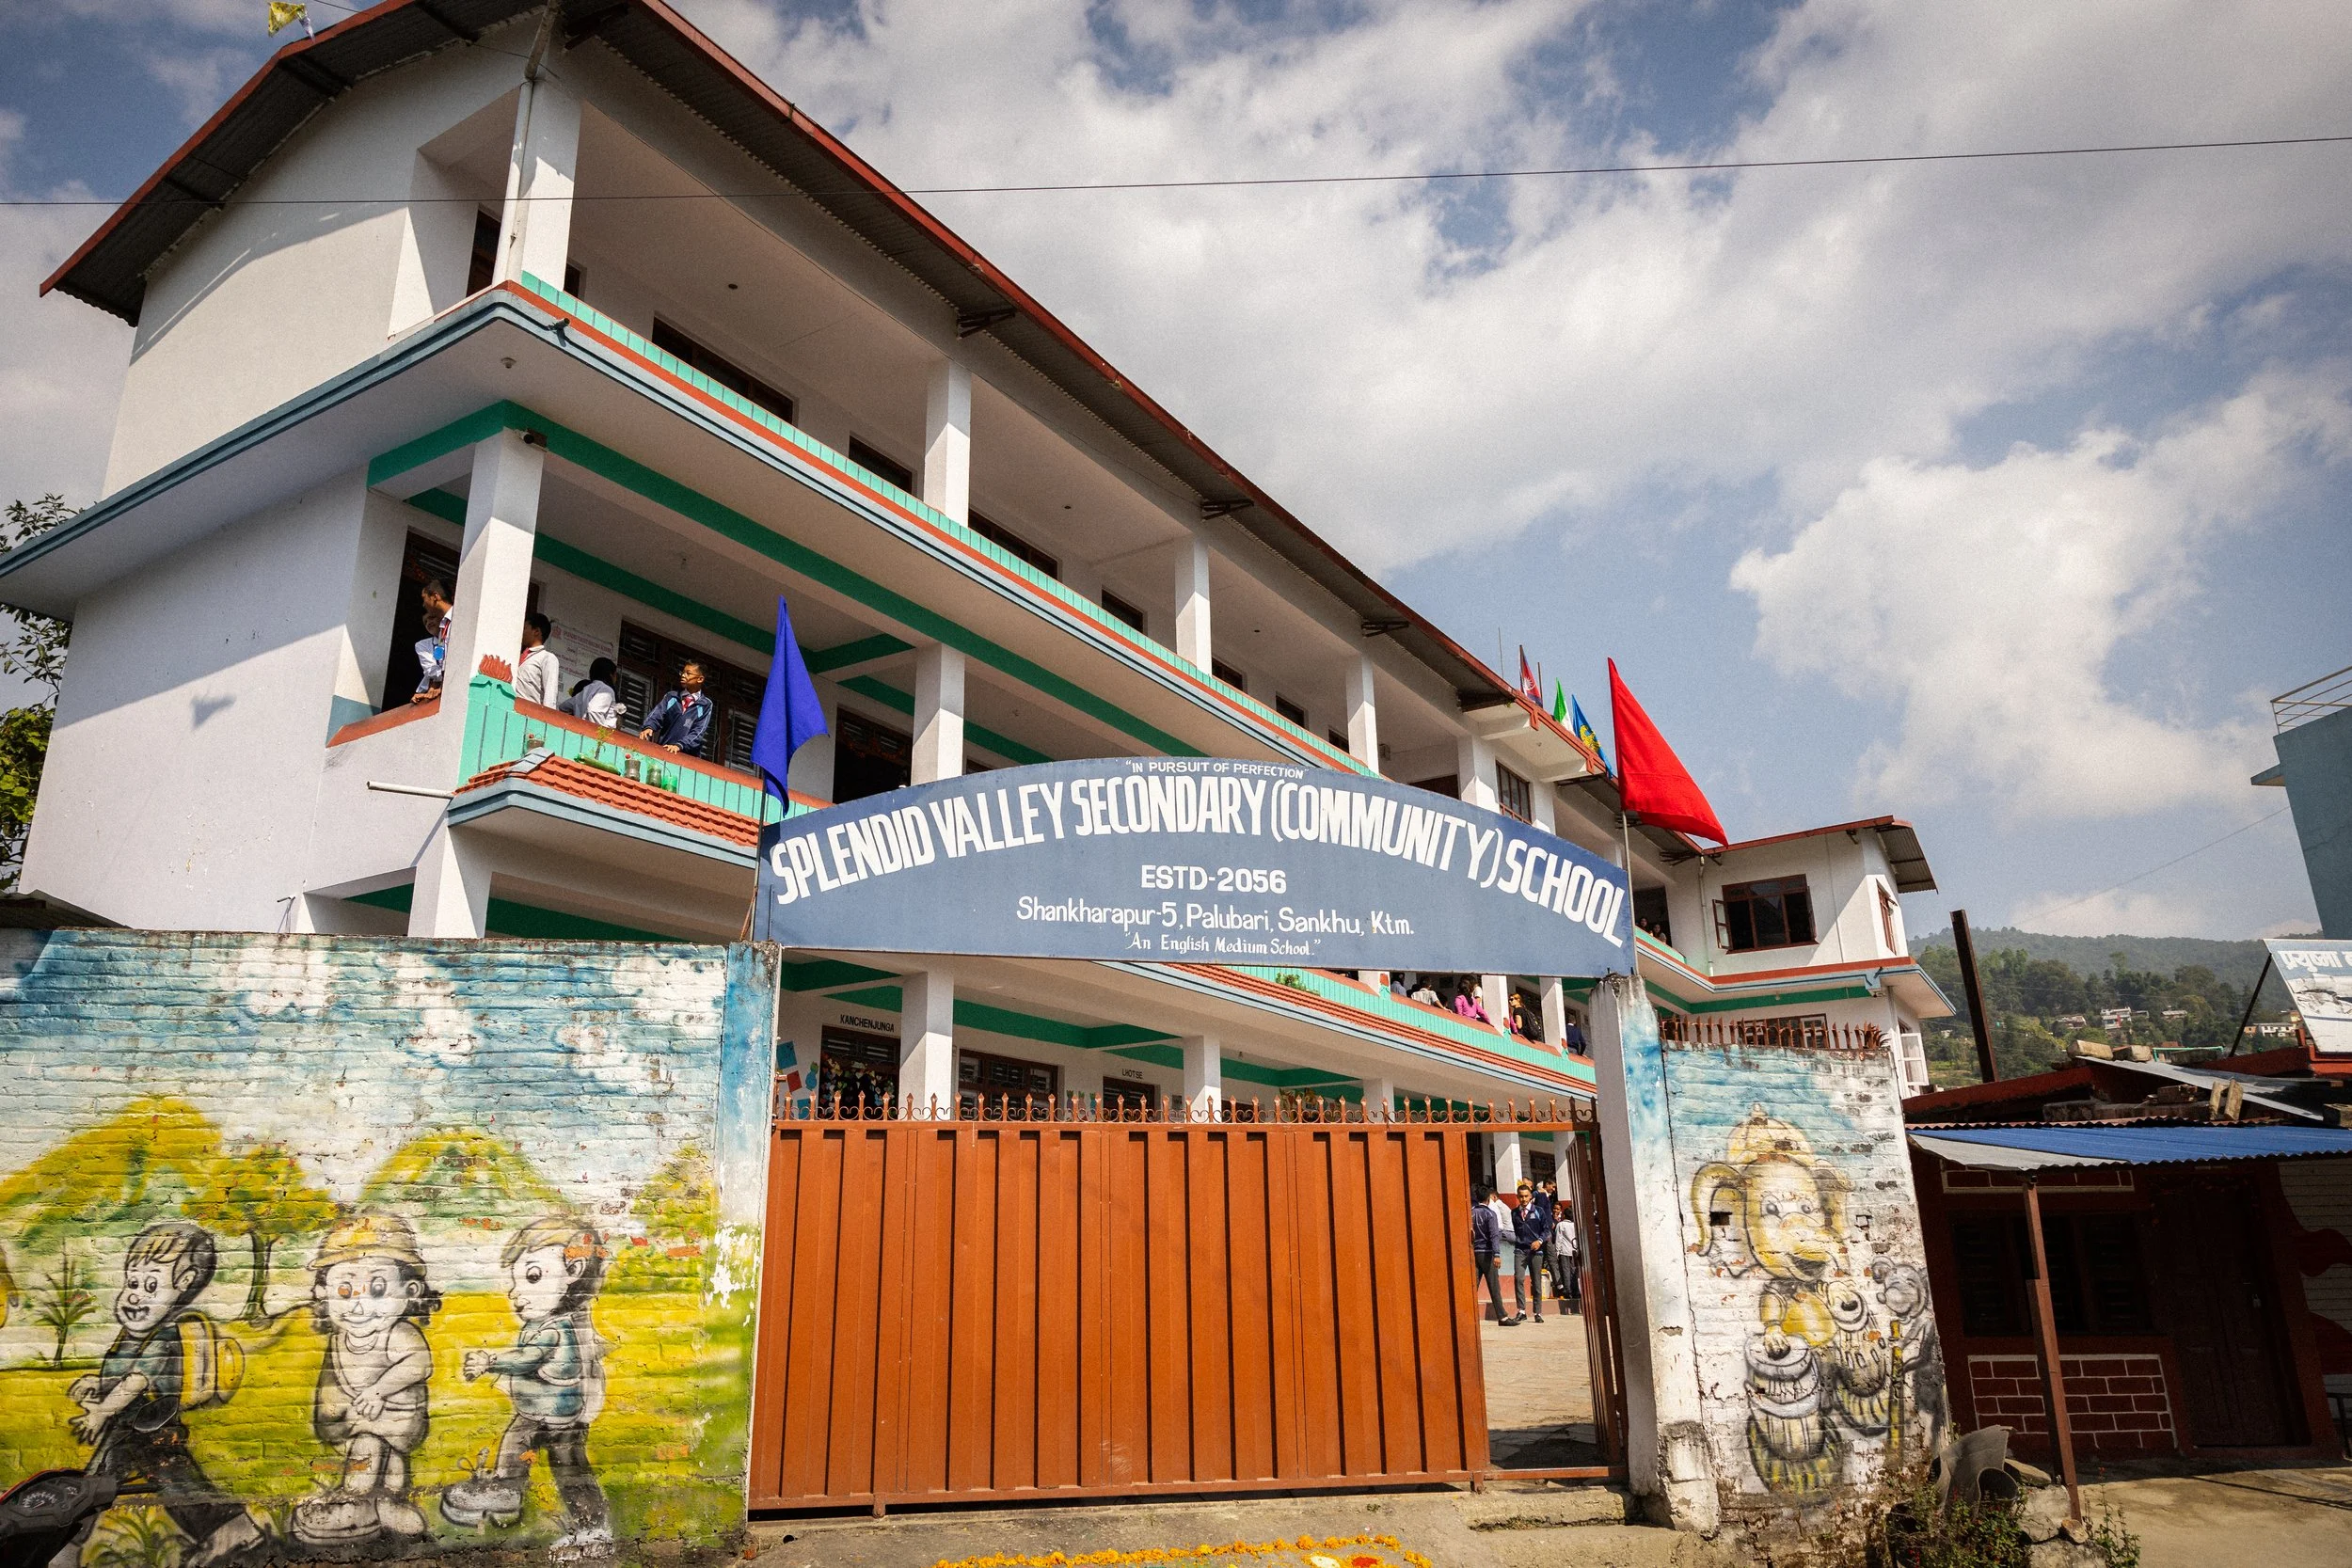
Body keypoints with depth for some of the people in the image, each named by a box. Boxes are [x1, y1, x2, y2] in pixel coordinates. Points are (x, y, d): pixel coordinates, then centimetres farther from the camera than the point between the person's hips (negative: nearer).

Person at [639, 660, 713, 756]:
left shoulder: (705, 705, 6)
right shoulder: (671, 697, 15)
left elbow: (698, 732, -3)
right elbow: (656, 716, 5)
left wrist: (679, 745, -18)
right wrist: (649, 727, -16)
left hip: (687, 756, -2)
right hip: (662, 750, 2)